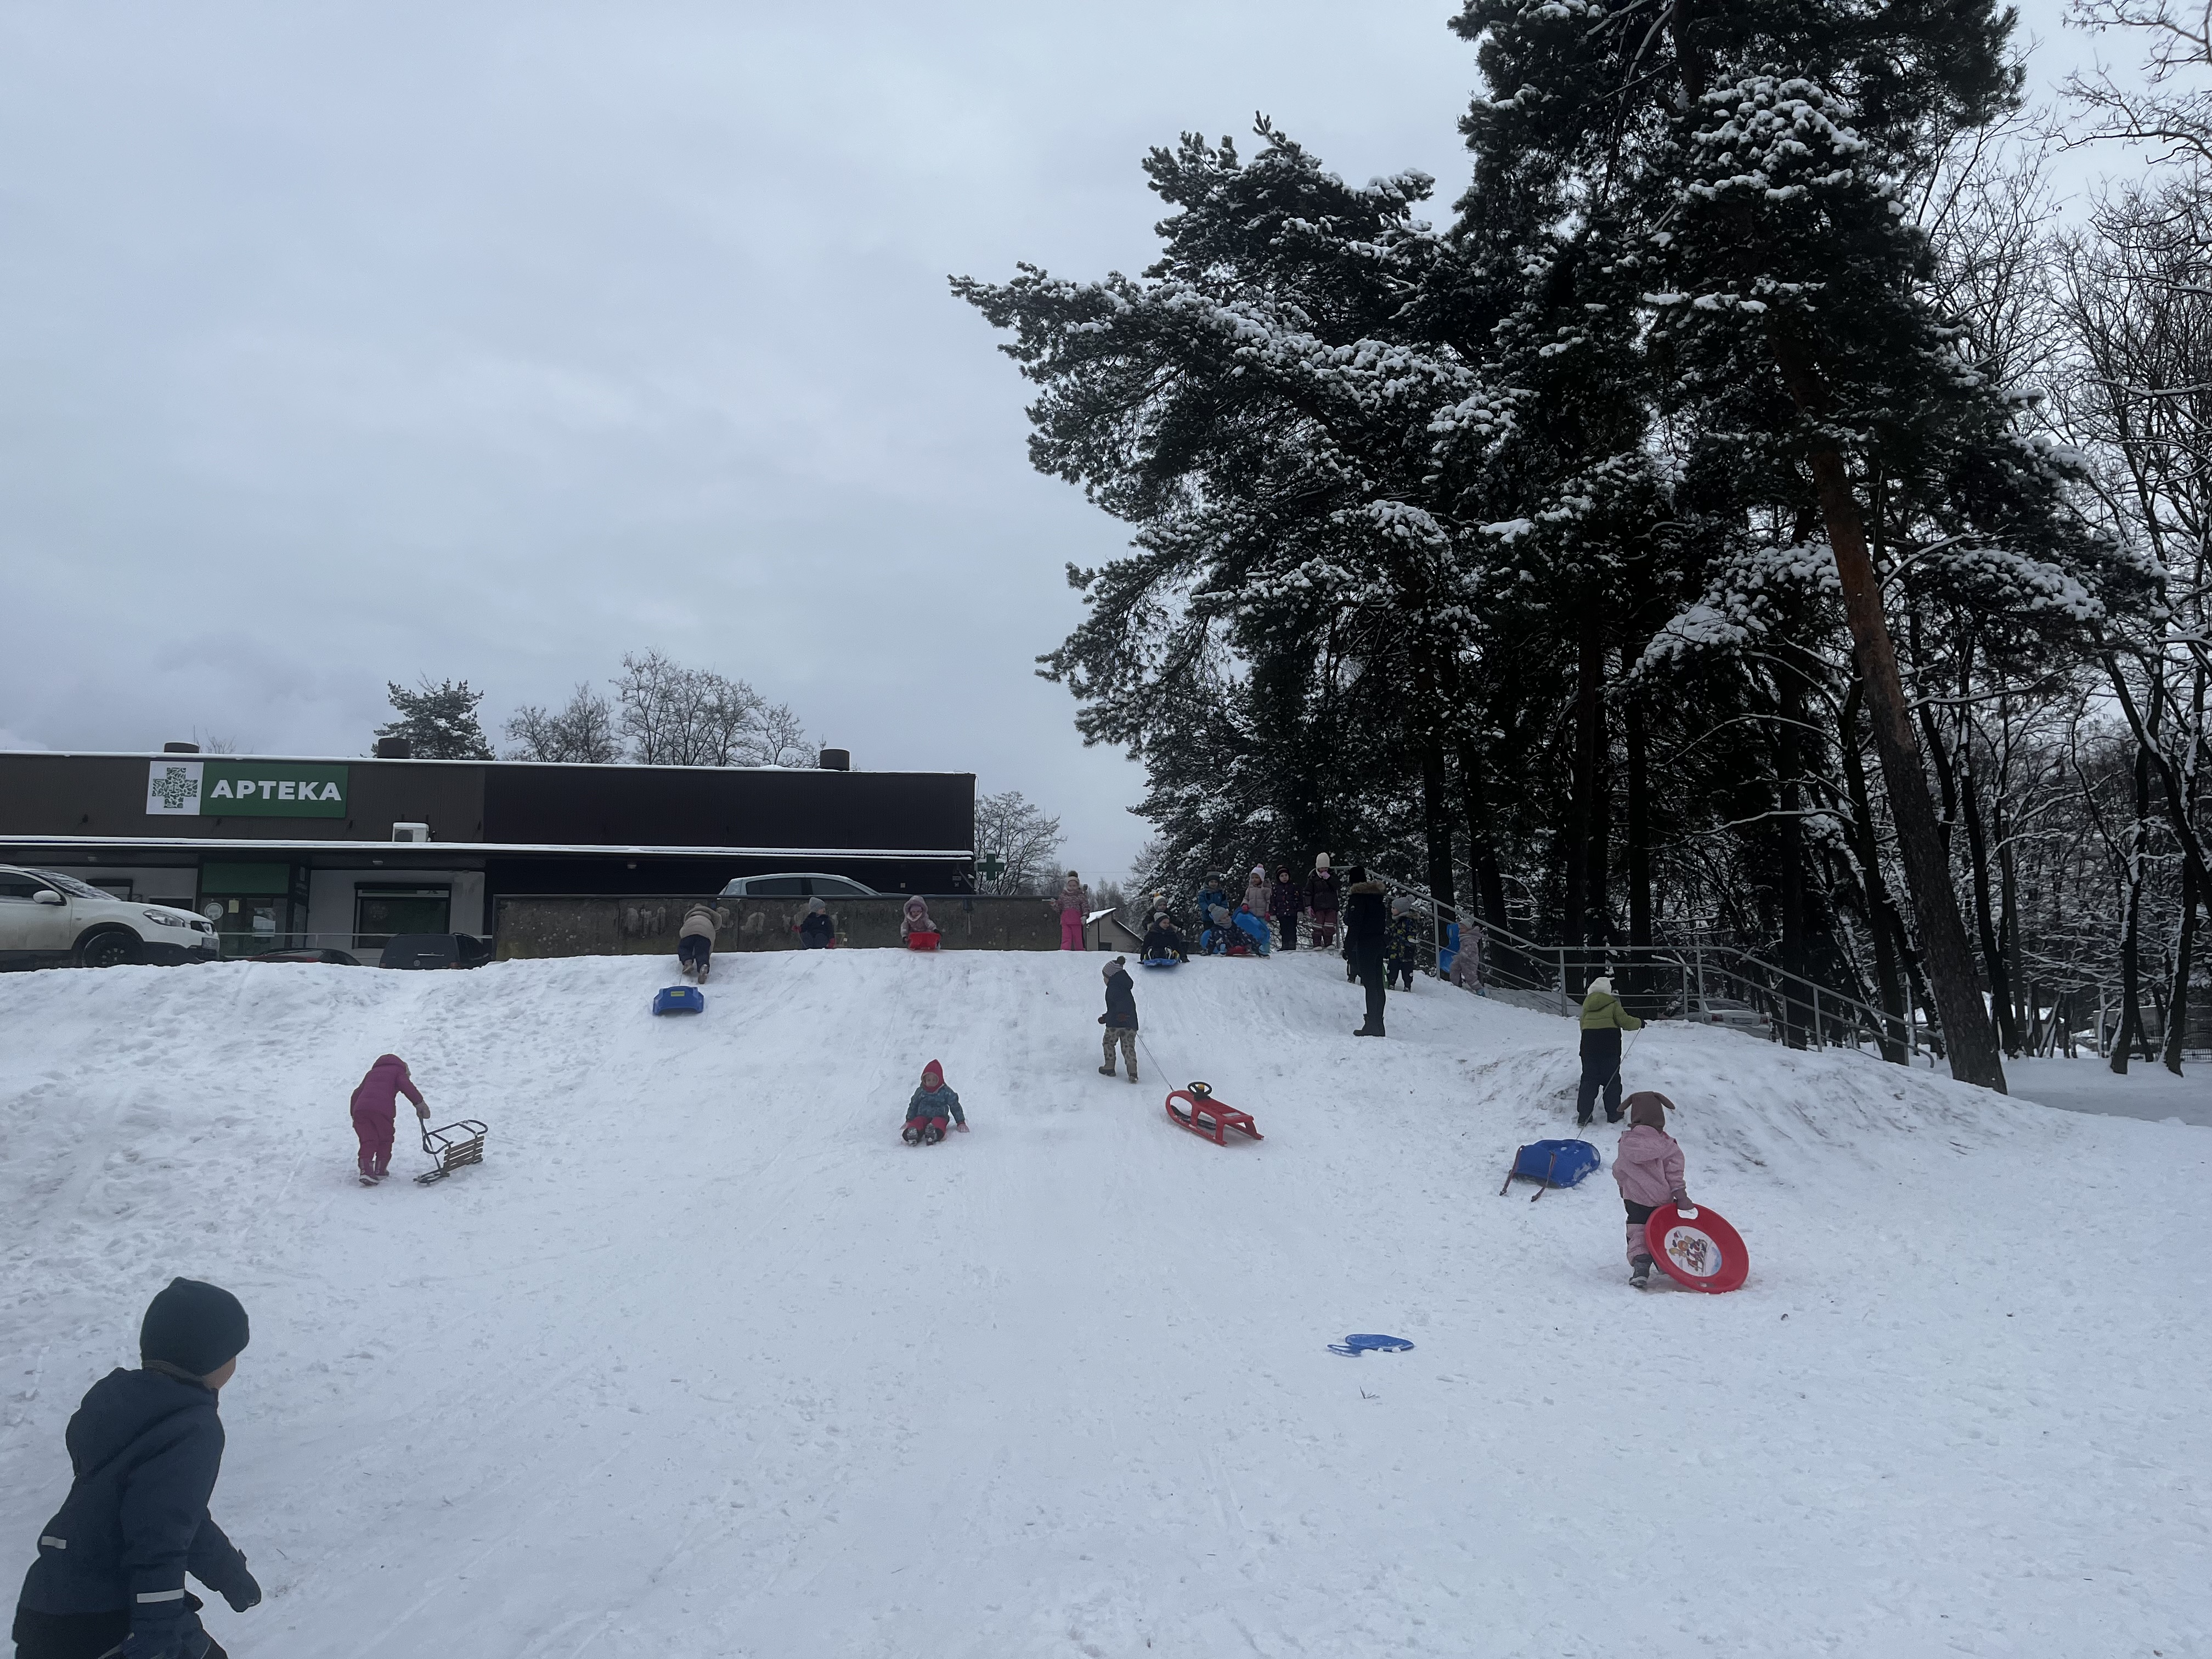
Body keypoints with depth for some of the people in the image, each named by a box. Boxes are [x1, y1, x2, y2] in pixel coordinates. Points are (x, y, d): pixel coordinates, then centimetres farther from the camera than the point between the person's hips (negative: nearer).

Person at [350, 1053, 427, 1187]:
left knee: (367, 1141, 7)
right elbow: (407, 1087, 0)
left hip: (360, 1108, 4)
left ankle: (366, 1171, -9)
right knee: (385, 1141, 15)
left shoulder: (372, 1072, 35)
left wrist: (354, 1115, 36)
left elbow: (357, 1093, 32)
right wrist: (420, 1103, -1)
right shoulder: (398, 1070, 20)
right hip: (382, 1109, -4)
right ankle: (379, 1171, 17)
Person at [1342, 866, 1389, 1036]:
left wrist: (1348, 948, -13)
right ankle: (1378, 1024, 15)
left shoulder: (1357, 896, -12)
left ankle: (1372, 1025, -7)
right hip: (1379, 942, 8)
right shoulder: (1376, 894, 12)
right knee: (1378, 984, 10)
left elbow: (1354, 925, -17)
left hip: (1365, 944, -8)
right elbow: (1382, 921, 15)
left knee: (1370, 985, -7)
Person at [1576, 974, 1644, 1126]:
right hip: (1610, 1047, -3)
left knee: (1589, 1079, 7)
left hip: (1589, 1045, 3)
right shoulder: (1612, 1004, -1)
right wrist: (1639, 1023, 14)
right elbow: (1625, 1022, -4)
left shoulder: (1587, 1004, 12)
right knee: (1612, 1079, 7)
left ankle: (1583, 1115, 2)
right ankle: (1613, 1115, 11)